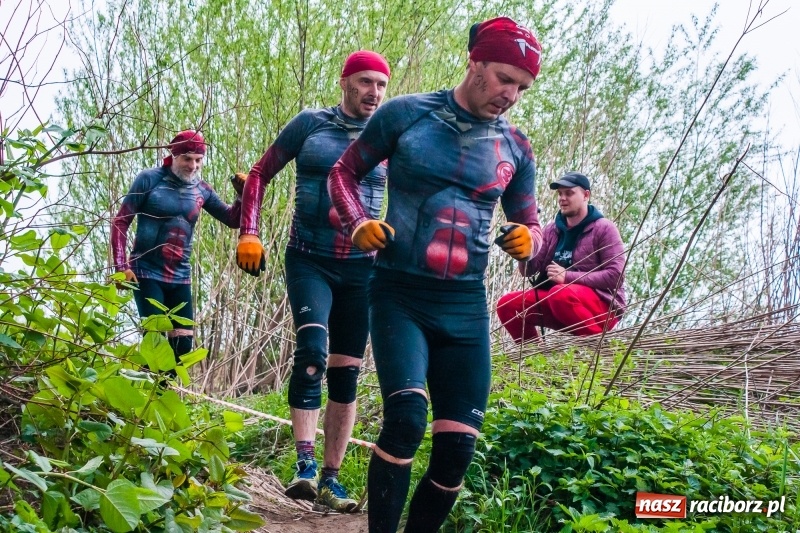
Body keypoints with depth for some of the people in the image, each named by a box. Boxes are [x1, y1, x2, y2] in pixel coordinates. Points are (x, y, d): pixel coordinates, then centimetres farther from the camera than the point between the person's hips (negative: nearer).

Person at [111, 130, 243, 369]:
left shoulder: (201, 190, 4)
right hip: (147, 273, -4)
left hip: (180, 278, 5)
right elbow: (121, 221, -5)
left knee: (183, 344, 2)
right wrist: (122, 266, -15)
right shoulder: (150, 179, -6)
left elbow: (232, 220, 7)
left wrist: (242, 196, -14)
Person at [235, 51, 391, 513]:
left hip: (362, 268, 2)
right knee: (312, 352, -26)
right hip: (309, 261, -2)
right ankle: (305, 465, -20)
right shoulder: (310, 124, 0)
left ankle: (331, 478, 16)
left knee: (346, 371, 5)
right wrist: (249, 233, -4)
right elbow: (261, 174, 7)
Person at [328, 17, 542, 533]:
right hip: (399, 294, -3)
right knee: (406, 418, -23)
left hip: (466, 305, 4)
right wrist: (360, 224, -11)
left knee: (459, 447, 0)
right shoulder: (404, 114, -2)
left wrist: (527, 240, -7)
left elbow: (530, 224, 17)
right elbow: (344, 173, 9)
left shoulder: (515, 148, 7)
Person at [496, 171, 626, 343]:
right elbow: (528, 270, 4)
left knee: (560, 293, -36)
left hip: (603, 305, -6)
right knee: (507, 304, -11)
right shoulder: (552, 230, 10)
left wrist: (568, 277, -20)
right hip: (556, 301, 6)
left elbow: (616, 275, -14)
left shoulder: (603, 228, -5)